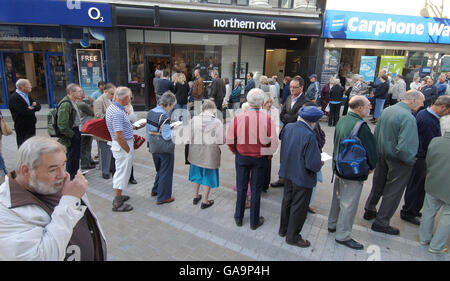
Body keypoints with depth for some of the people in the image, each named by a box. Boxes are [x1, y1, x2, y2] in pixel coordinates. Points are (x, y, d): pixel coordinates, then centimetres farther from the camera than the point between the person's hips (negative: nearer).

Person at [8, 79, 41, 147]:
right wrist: (33, 108, -7)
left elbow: (38, 106, 8)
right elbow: (25, 112, -25)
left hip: (31, 126, 8)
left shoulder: (27, 95, 11)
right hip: (22, 129, -8)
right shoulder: (14, 98, -16)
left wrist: (32, 107, -12)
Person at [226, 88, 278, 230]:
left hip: (241, 157, 1)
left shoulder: (238, 118, -15)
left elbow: (230, 140, -6)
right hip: (260, 158, -1)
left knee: (241, 188, 18)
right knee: (256, 190, 14)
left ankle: (238, 218, 34)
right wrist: (268, 154, 7)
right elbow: (274, 143, -11)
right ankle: (254, 221, 29)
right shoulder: (268, 119, -18)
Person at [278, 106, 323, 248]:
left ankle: (283, 229, 42)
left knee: (287, 201, 24)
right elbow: (313, 164, -26)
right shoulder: (309, 136, -28)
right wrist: (320, 164, -5)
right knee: (299, 207, 12)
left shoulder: (288, 127, -7)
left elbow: (281, 139, 12)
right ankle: (292, 236, 30)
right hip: (302, 178, -7)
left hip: (287, 173, 7)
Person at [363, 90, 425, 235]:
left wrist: (379, 151, 16)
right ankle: (381, 223, 21)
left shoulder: (387, 110, 0)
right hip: (398, 161, -8)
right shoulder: (408, 117, -25)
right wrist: (411, 161, -14)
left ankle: (369, 211, 41)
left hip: (381, 156, 8)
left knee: (377, 185, 23)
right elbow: (404, 147, -31)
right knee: (393, 192, 8)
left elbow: (376, 133, 9)